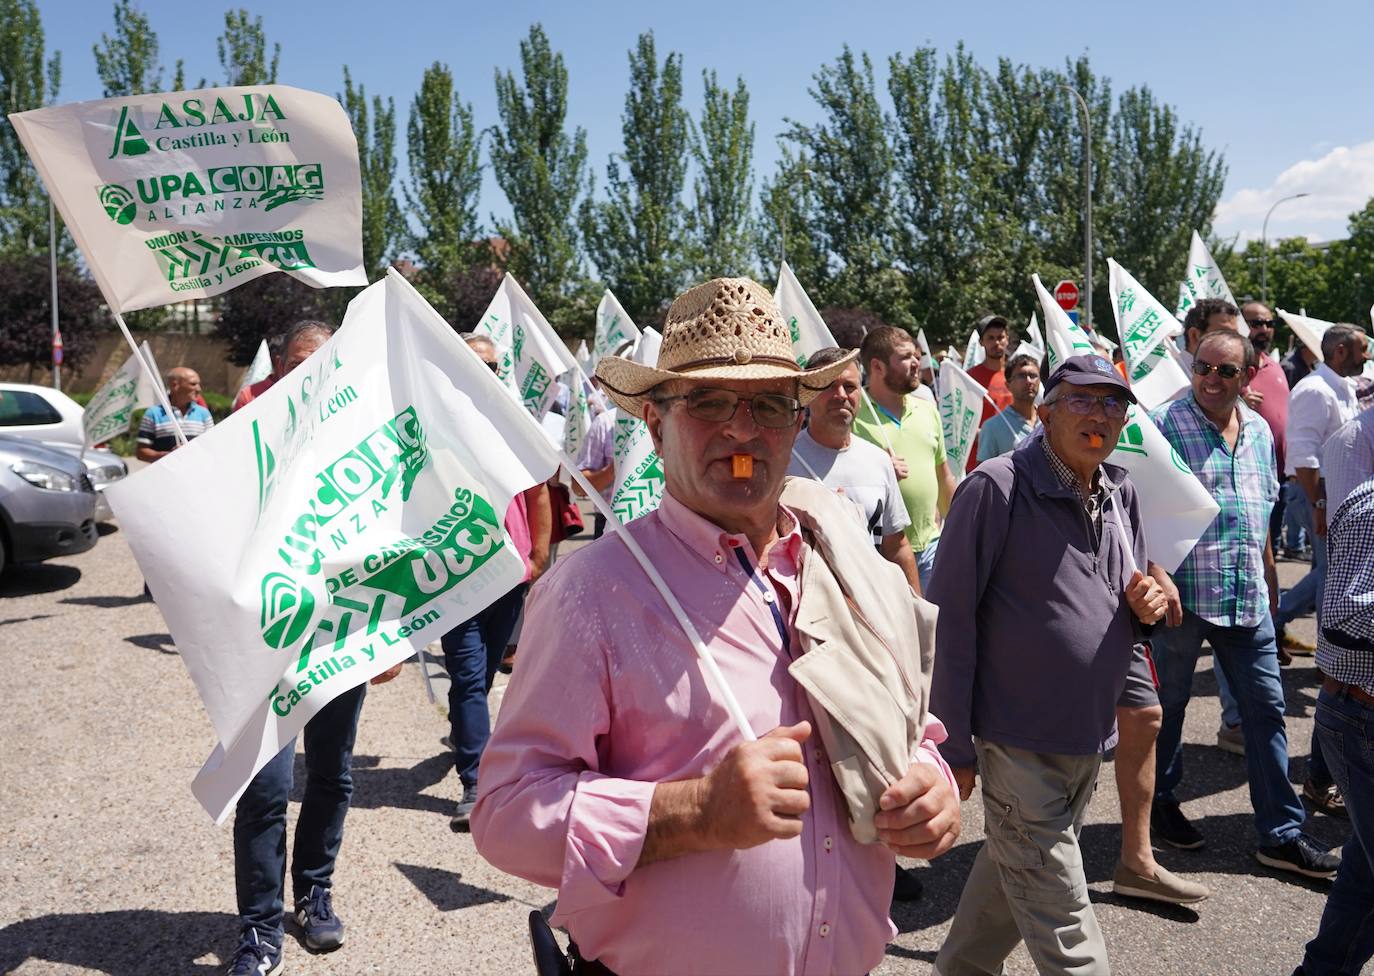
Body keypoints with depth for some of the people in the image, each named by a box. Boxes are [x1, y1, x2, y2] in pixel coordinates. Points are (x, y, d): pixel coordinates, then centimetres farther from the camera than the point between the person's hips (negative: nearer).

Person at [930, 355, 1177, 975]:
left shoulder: (1123, 495, 6)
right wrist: (953, 744, -16)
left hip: (1090, 737, 7)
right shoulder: (996, 486, -16)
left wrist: (1145, 606, -6)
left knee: (1012, 874, 23)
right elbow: (950, 619, -16)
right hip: (1019, 740, -7)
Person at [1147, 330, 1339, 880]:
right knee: (1169, 703, 10)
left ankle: (1281, 834, 17)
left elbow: (1263, 513, 20)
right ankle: (1160, 805, 29)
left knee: (1266, 707, 7)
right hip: (1183, 591, -5)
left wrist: (1270, 580, 19)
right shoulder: (1165, 425, -8)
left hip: (1247, 596, 5)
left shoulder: (1258, 430, 11)